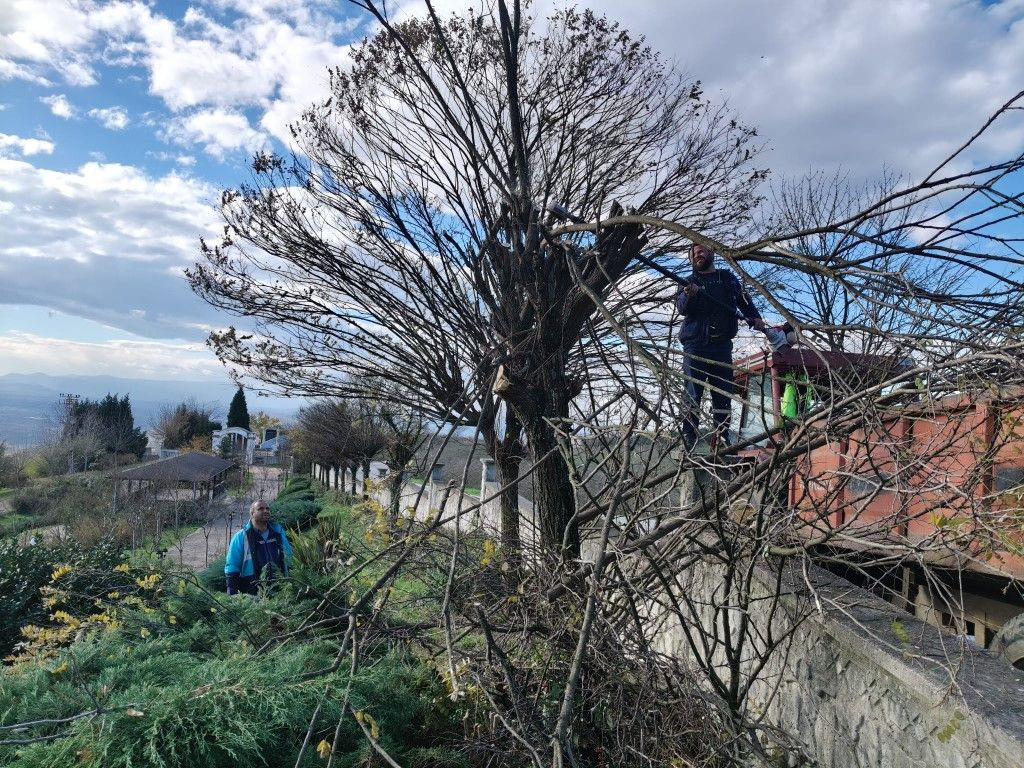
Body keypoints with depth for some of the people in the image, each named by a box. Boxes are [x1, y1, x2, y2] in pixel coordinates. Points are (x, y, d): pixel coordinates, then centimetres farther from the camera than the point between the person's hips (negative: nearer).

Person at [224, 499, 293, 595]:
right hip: (252, 594, -3)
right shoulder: (240, 537, -2)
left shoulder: (278, 532, 9)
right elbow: (231, 568, -2)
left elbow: (288, 557, 17)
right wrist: (232, 596, -8)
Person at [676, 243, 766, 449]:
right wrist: (689, 295, -29)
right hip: (695, 346, -3)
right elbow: (682, 308, -7)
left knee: (723, 395, 3)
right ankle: (688, 442, -9)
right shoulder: (688, 283, 10)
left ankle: (721, 440, 7)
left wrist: (755, 317, 7)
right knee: (693, 395, -7)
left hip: (722, 345, 3)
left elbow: (743, 300, 25)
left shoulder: (728, 278, 19)